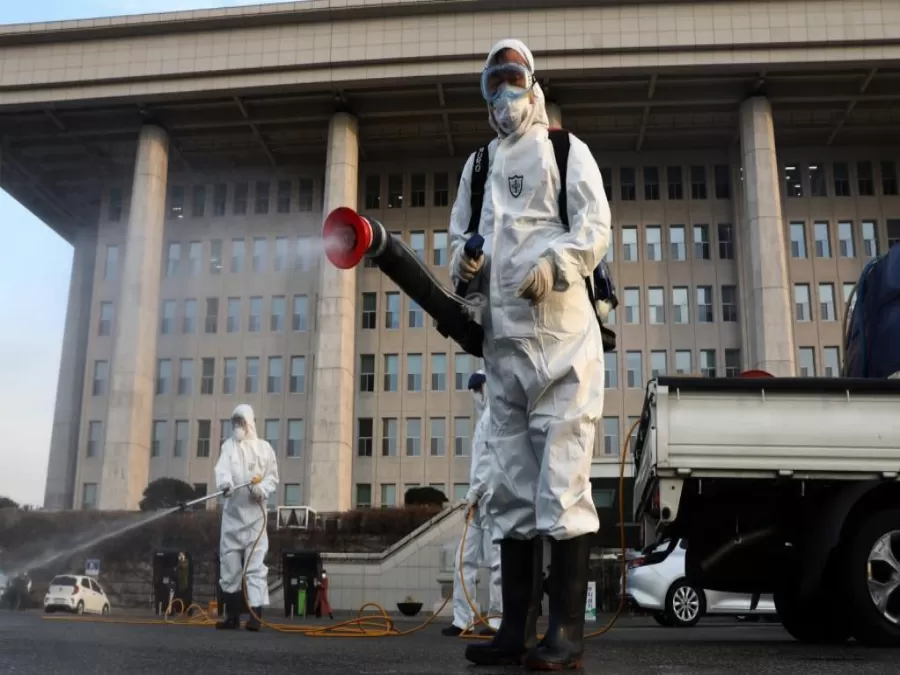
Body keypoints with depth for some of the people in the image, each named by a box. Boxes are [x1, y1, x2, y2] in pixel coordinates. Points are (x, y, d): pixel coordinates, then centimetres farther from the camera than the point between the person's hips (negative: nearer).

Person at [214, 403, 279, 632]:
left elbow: (273, 478, 6)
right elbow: (222, 468, -11)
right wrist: (225, 482, -33)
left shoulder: (264, 448, 5)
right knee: (229, 565, 6)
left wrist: (262, 490, -16)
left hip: (255, 514, -3)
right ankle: (232, 616, 16)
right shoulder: (228, 446, 9)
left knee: (255, 565, -7)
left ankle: (255, 616, -8)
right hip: (232, 514, 3)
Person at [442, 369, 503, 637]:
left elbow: (492, 457, -15)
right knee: (465, 559, 7)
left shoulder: (493, 414, -5)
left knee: (496, 559, -6)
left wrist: (475, 490, -13)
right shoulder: (486, 416, 24)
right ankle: (462, 618, 10)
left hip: (492, 495, -10)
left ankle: (497, 619, -2)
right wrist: (475, 492, 14)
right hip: (483, 498, 10)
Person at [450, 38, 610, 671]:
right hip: (503, 342, 6)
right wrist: (463, 260, -1)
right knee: (512, 488, 6)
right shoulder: (478, 165, 23)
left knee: (563, 484, -9)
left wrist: (552, 265, -21)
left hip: (560, 338, -5)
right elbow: (460, 233, 23)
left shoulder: (564, 150, 8)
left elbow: (595, 228, -3)